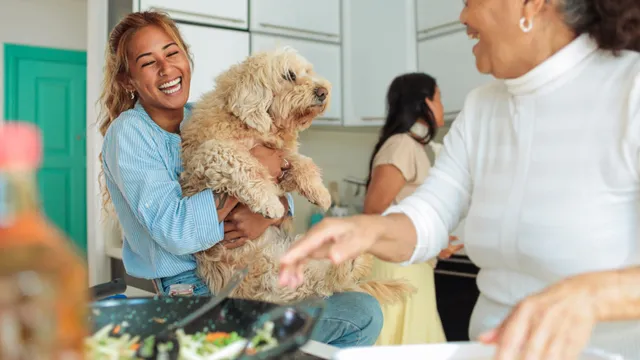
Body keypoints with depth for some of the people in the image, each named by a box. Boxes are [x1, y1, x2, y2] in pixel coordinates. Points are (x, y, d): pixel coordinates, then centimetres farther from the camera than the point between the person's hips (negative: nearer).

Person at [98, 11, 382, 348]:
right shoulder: (127, 133, -10)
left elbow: (284, 192, 3)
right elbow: (174, 231, -24)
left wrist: (269, 212, -21)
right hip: (193, 291, -5)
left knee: (364, 312, -2)